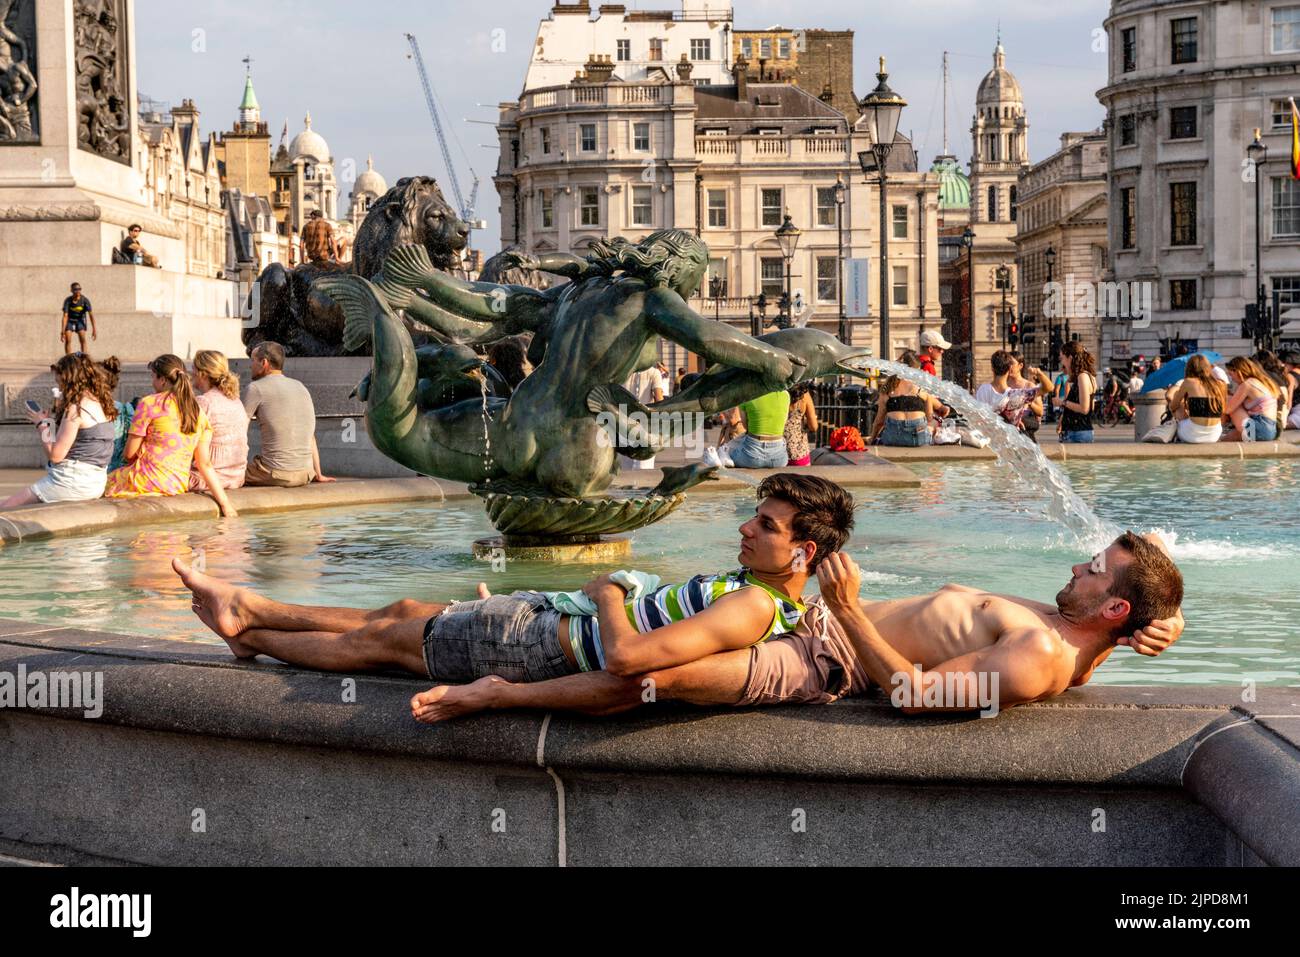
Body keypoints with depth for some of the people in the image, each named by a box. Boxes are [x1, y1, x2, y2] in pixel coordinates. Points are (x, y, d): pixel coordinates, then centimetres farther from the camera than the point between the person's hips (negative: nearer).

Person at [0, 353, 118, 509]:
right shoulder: (100, 402, 11)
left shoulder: (76, 408, -15)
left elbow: (55, 455, -15)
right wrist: (60, 413, 15)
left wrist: (41, 424, -2)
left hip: (74, 483, -10)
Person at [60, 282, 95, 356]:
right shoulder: (68, 301, -24)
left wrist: (94, 329, -31)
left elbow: (91, 314, -24)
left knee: (82, 339, -18)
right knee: (67, 340, -12)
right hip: (70, 320, 0)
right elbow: (65, 316, -27)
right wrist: (63, 330, -34)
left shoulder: (85, 300, -23)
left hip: (80, 320, 0)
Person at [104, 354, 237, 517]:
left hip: (146, 483, -7)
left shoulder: (149, 404, -7)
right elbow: (205, 464, 6)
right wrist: (225, 503, 7)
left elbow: (129, 453, -3)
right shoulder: (200, 413, 9)